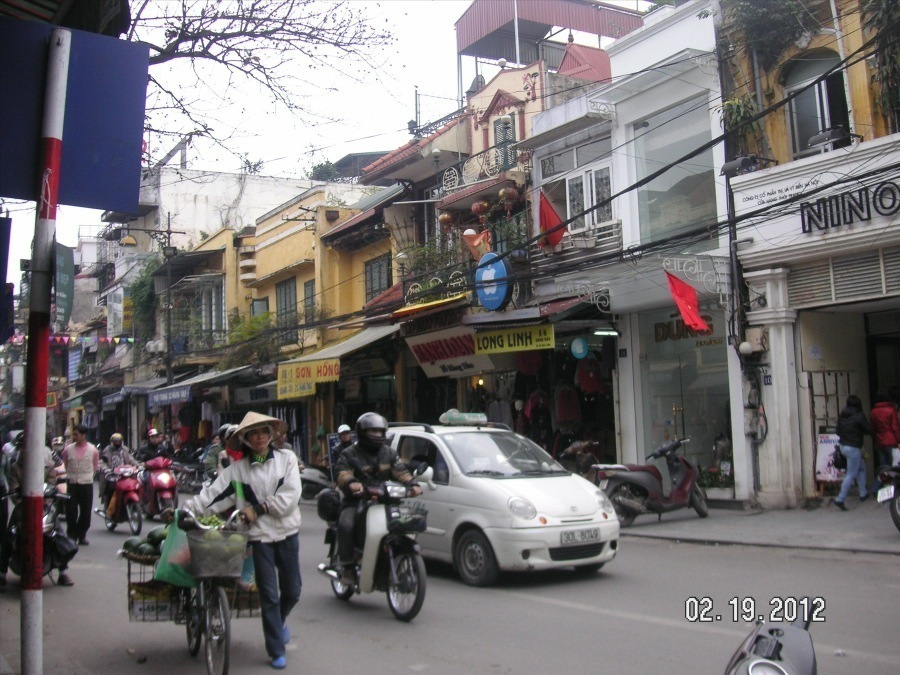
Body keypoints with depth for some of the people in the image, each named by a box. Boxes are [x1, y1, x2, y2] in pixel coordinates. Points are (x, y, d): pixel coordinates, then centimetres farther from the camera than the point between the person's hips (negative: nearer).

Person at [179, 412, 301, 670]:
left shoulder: (286, 458, 0)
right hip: (259, 536, -1)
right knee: (269, 595, 1)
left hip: (287, 533, 1)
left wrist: (259, 508, -12)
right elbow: (213, 493, -5)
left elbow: (290, 495, -9)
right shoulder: (238, 468, 1)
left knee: (292, 591, 11)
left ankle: (279, 622, 44)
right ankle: (276, 651, 14)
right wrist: (186, 509, -17)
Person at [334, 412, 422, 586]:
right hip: (356, 502, -3)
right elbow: (342, 474, -12)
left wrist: (412, 484, -16)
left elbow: (401, 472, 6)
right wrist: (351, 483, -35)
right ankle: (347, 567, -21)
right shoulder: (349, 454, 5)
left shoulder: (390, 453, 17)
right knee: (346, 525, -31)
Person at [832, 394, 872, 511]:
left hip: (843, 445, 8)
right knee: (851, 475, -3)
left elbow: (838, 431, 12)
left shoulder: (841, 416, 4)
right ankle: (840, 499, -8)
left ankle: (863, 494, 28)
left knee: (861, 467, 23)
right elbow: (869, 430, -8)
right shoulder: (859, 416, -15)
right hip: (853, 448, -8)